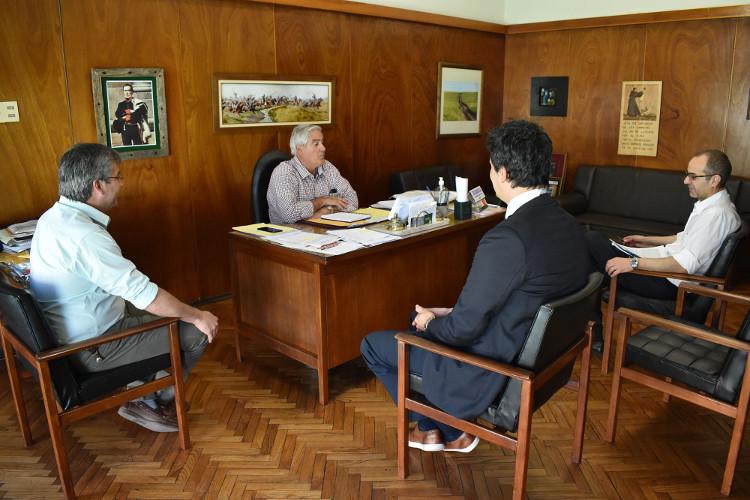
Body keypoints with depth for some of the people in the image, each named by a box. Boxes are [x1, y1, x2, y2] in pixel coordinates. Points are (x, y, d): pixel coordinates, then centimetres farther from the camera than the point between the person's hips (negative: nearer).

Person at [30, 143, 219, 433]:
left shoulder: (54, 216, 3)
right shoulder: (83, 235, -30)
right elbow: (144, 293, -30)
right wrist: (197, 316, -16)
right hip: (91, 349, -10)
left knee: (177, 314, 17)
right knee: (196, 333, -5)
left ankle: (146, 398, 20)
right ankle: (155, 403, 17)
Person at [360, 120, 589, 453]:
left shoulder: (507, 239, -32)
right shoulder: (569, 225, -2)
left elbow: (465, 327, -24)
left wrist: (431, 323, -2)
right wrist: (449, 313, 5)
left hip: (492, 375, -9)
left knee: (373, 345, 7)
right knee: (421, 315, 26)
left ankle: (447, 431, 24)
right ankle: (433, 428, 32)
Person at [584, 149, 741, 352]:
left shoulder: (716, 214, -20)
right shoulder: (713, 205, 11)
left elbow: (685, 264, -27)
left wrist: (633, 263, -27)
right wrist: (646, 240, 21)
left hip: (668, 282, -11)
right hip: (665, 267, 11)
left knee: (592, 241, -14)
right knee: (593, 239, 8)